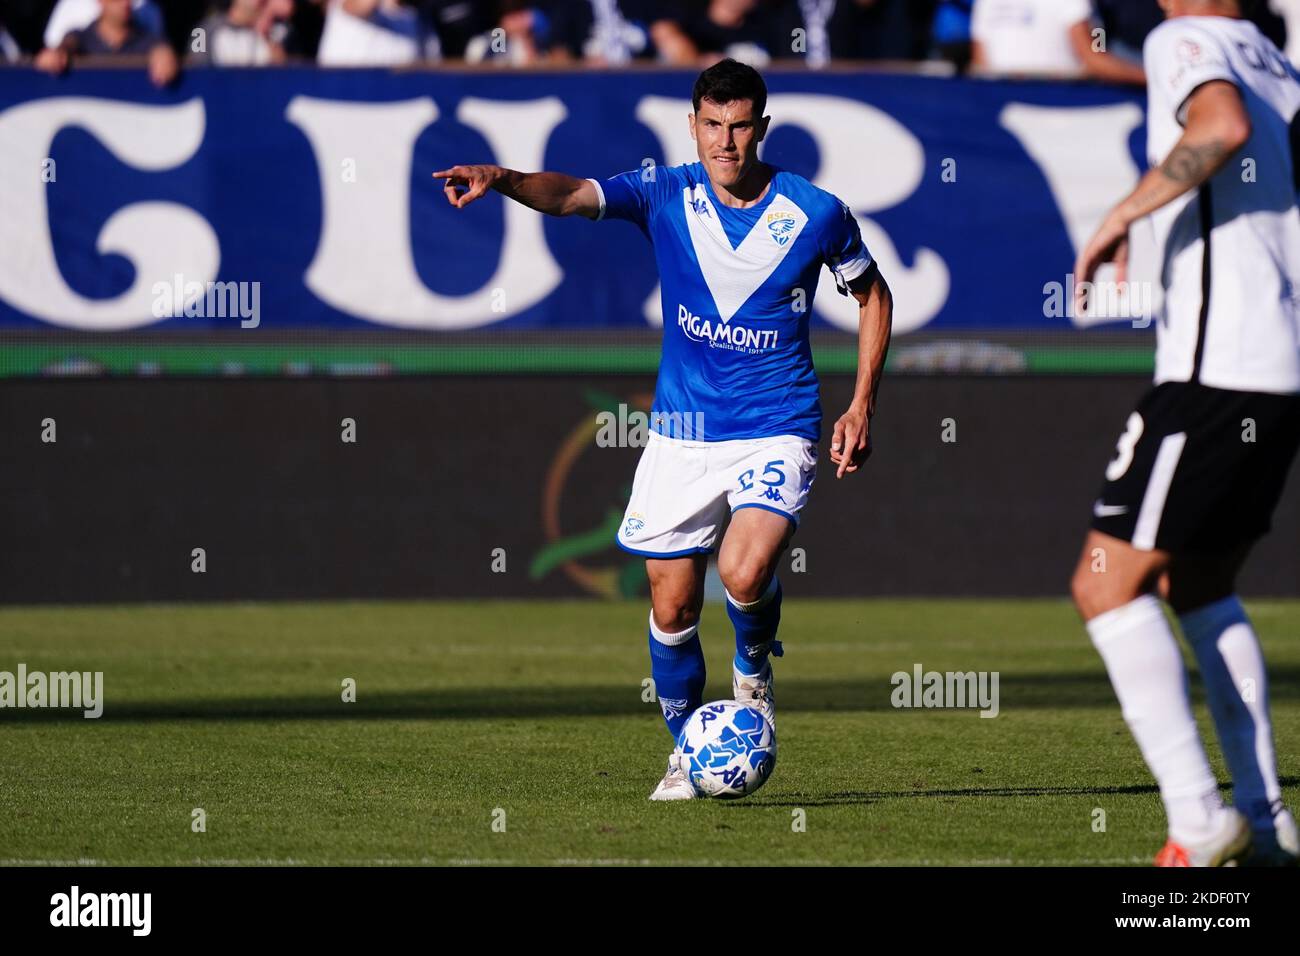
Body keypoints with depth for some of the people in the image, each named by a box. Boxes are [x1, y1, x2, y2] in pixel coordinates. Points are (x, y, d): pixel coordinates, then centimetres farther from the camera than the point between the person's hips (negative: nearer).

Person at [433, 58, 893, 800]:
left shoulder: (816, 213, -7)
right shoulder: (666, 196, -5)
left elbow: (873, 295, 9)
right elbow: (574, 196, -22)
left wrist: (861, 407, 3)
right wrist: (502, 179, -43)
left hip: (776, 432, -2)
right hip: (681, 433, 2)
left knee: (745, 573, -26)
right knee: (672, 607, 4)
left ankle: (755, 664, 9)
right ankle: (686, 751, 27)